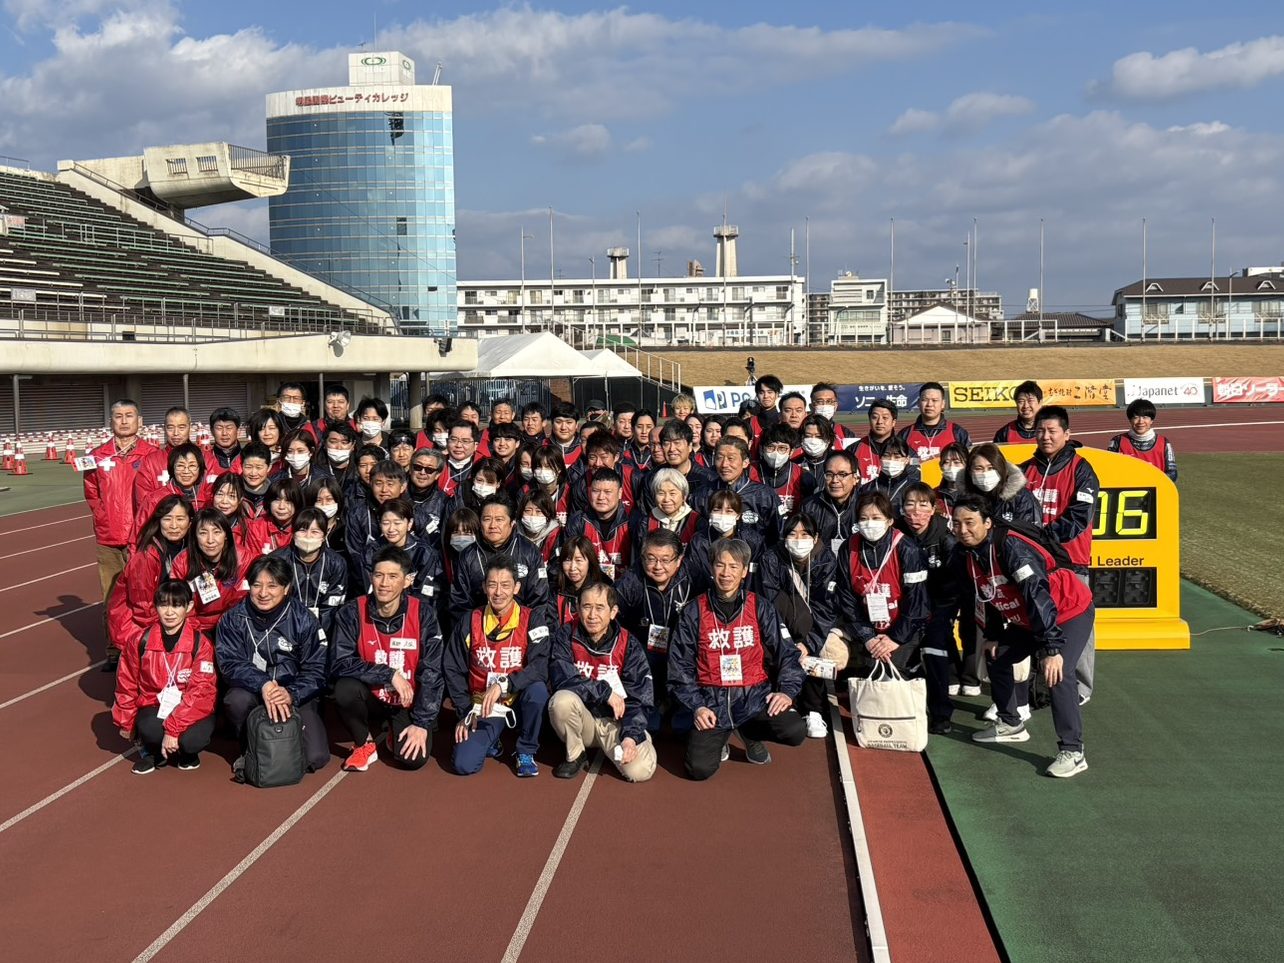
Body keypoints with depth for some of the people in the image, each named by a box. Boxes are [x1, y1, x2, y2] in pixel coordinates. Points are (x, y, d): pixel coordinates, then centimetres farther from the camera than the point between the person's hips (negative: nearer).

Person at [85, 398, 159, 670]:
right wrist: (103, 518, 6)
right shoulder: (98, 456, 7)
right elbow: (92, 493, 16)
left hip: (141, 540, -3)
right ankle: (114, 652, 16)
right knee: (111, 599, 6)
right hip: (108, 541, 3)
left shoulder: (151, 454, 0)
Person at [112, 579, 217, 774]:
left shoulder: (200, 643, -13)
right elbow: (127, 683, 8)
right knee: (149, 729, -33)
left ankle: (186, 750, 8)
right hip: (154, 706, 1)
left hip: (191, 708, -1)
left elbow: (200, 691, -18)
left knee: (194, 739, -32)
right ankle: (152, 750, 5)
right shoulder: (142, 641, -5)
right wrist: (125, 722, 13)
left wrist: (173, 728, -25)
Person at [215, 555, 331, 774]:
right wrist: (263, 685, -34)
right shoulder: (233, 619, -4)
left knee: (315, 757, -18)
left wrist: (291, 694, -29)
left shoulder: (303, 620, -6)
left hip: (295, 696, 0)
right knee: (237, 700, -35)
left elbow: (317, 669, -10)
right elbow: (231, 664, -15)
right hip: (250, 692, 1)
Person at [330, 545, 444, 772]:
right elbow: (339, 666, -20)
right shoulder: (352, 613, -12)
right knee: (345, 689, -32)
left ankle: (396, 734, 16)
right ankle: (365, 742, -2)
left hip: (408, 702, 0)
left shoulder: (423, 614, -13)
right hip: (371, 698, 0)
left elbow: (431, 674, -12)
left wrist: (422, 723, -16)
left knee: (413, 758, -22)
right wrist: (389, 674, -26)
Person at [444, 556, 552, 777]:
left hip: (520, 702, -1)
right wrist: (465, 712, -1)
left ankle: (526, 752, -9)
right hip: (482, 707, 1)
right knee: (464, 764, -20)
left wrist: (503, 684, -31)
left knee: (537, 690, -35)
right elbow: (454, 671, 6)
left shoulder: (533, 619, -8)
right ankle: (490, 742, 18)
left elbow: (540, 667, -20)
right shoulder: (470, 622, -2)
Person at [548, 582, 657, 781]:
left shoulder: (629, 645, -6)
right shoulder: (566, 636, -7)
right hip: (582, 720, 0)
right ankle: (575, 756, -5)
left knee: (640, 771, -25)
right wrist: (605, 692, -21)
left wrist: (631, 735, -23)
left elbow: (638, 698, -9)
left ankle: (608, 748, 11)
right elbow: (562, 680, -20)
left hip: (617, 722, 0)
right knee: (562, 700, -33)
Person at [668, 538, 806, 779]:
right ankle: (718, 737, 16)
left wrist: (787, 690, -13)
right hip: (712, 701, -1)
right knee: (699, 768, -21)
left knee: (795, 731, -26)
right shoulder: (694, 612, 2)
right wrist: (696, 706, -7)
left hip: (754, 697, 1)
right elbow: (680, 665, 3)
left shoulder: (761, 607, 3)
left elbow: (786, 651, 3)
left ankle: (750, 735, 9)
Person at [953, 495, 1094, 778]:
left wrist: (1052, 648, -42)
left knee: (1057, 674, -26)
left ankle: (1072, 752, -16)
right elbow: (987, 598, 13)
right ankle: (1011, 725, 32)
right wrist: (993, 636, 13)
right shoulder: (972, 555, -3)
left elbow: (1038, 596, -38)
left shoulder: (1012, 548, -31)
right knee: (996, 657, 14)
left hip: (1071, 612, -9)